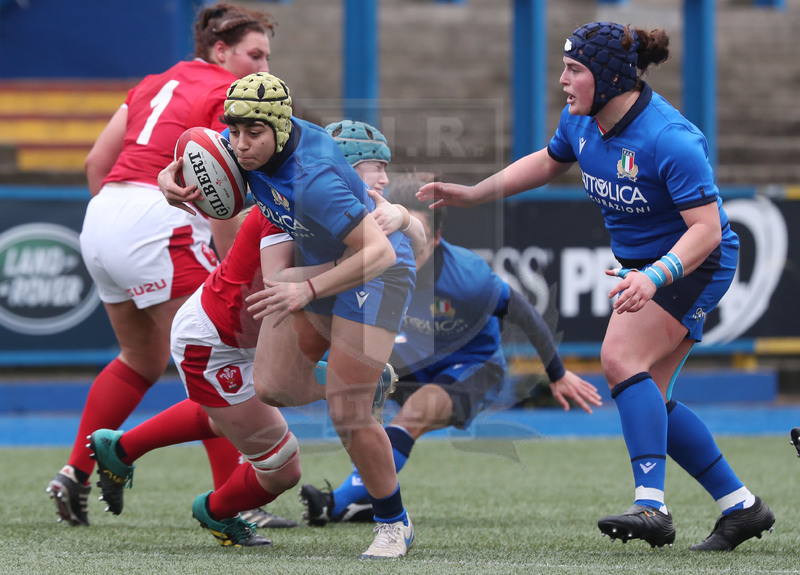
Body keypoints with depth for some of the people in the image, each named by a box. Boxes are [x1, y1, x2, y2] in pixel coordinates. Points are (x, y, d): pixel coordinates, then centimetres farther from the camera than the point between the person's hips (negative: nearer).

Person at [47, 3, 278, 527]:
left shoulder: (156, 84, 21)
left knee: (142, 361, 24)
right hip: (159, 226, -8)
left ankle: (75, 475, 22)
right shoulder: (231, 96, -2)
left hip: (100, 221, 8)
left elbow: (97, 162, 18)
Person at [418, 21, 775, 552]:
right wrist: (474, 193, 13)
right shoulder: (581, 122, -4)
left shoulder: (670, 140, -29)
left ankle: (652, 506, -31)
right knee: (646, 401, 5)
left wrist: (655, 277, -45)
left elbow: (707, 228, -31)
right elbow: (547, 163, 18)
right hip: (646, 266, 9)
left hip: (697, 264, -9)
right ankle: (741, 505, 14)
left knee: (621, 358, -26)